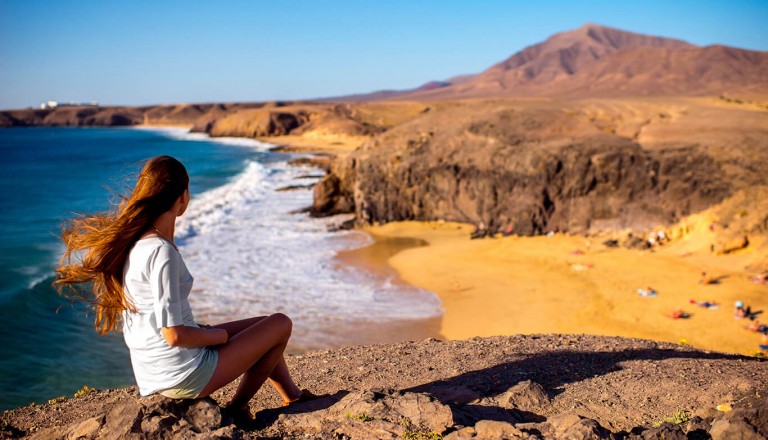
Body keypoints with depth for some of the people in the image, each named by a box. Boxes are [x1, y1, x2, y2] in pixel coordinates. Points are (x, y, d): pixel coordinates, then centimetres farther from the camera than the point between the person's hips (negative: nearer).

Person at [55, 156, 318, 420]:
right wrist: (219, 336, -9)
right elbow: (174, 335, -25)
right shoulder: (161, 252, -27)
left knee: (261, 325, 24)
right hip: (185, 374, -9)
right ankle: (237, 406, 18)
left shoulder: (129, 241, -1)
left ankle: (294, 398, 37)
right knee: (280, 324, 5)